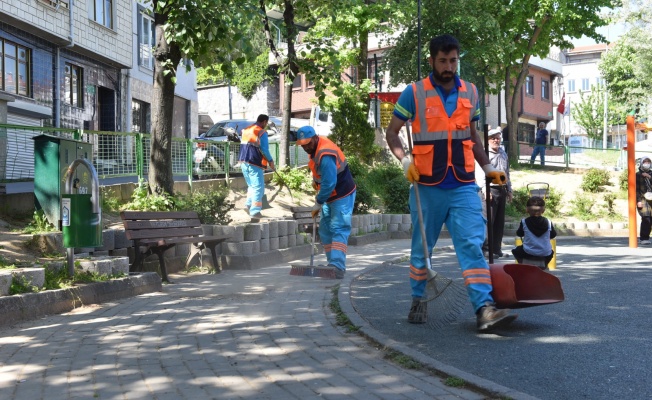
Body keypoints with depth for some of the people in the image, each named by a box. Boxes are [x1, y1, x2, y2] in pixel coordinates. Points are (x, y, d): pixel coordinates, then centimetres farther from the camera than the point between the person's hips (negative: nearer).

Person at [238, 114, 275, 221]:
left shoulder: (246, 130, 16)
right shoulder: (262, 132, -8)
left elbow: (245, 146, 16)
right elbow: (264, 150, -12)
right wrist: (270, 161, -1)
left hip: (243, 162, 8)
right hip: (254, 164, -8)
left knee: (251, 185, 24)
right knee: (258, 187, -5)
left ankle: (248, 204, 20)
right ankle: (255, 211, -12)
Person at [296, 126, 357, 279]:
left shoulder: (326, 156, -29)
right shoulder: (315, 147, 2)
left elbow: (329, 184, -30)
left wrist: (318, 203, -21)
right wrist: (315, 180, 13)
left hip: (342, 196, -10)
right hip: (329, 196, 10)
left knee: (338, 230, -18)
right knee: (325, 230, 9)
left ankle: (338, 267, -26)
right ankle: (332, 263, 13)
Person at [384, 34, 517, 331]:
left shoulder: (470, 92, 8)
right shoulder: (414, 93, -4)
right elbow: (391, 133, 1)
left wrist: (488, 167, 9)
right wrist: (405, 161, -16)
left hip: (464, 186, 2)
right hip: (427, 187, -2)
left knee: (472, 246, -9)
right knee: (421, 249, 11)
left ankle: (485, 309, -15)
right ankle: (418, 301, 28)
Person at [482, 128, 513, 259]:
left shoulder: (503, 154, 17)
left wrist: (509, 190, 21)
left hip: (502, 190, 7)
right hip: (492, 189, -7)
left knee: (500, 221, 9)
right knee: (490, 219, -10)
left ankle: (497, 248, 14)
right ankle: (486, 247, -5)